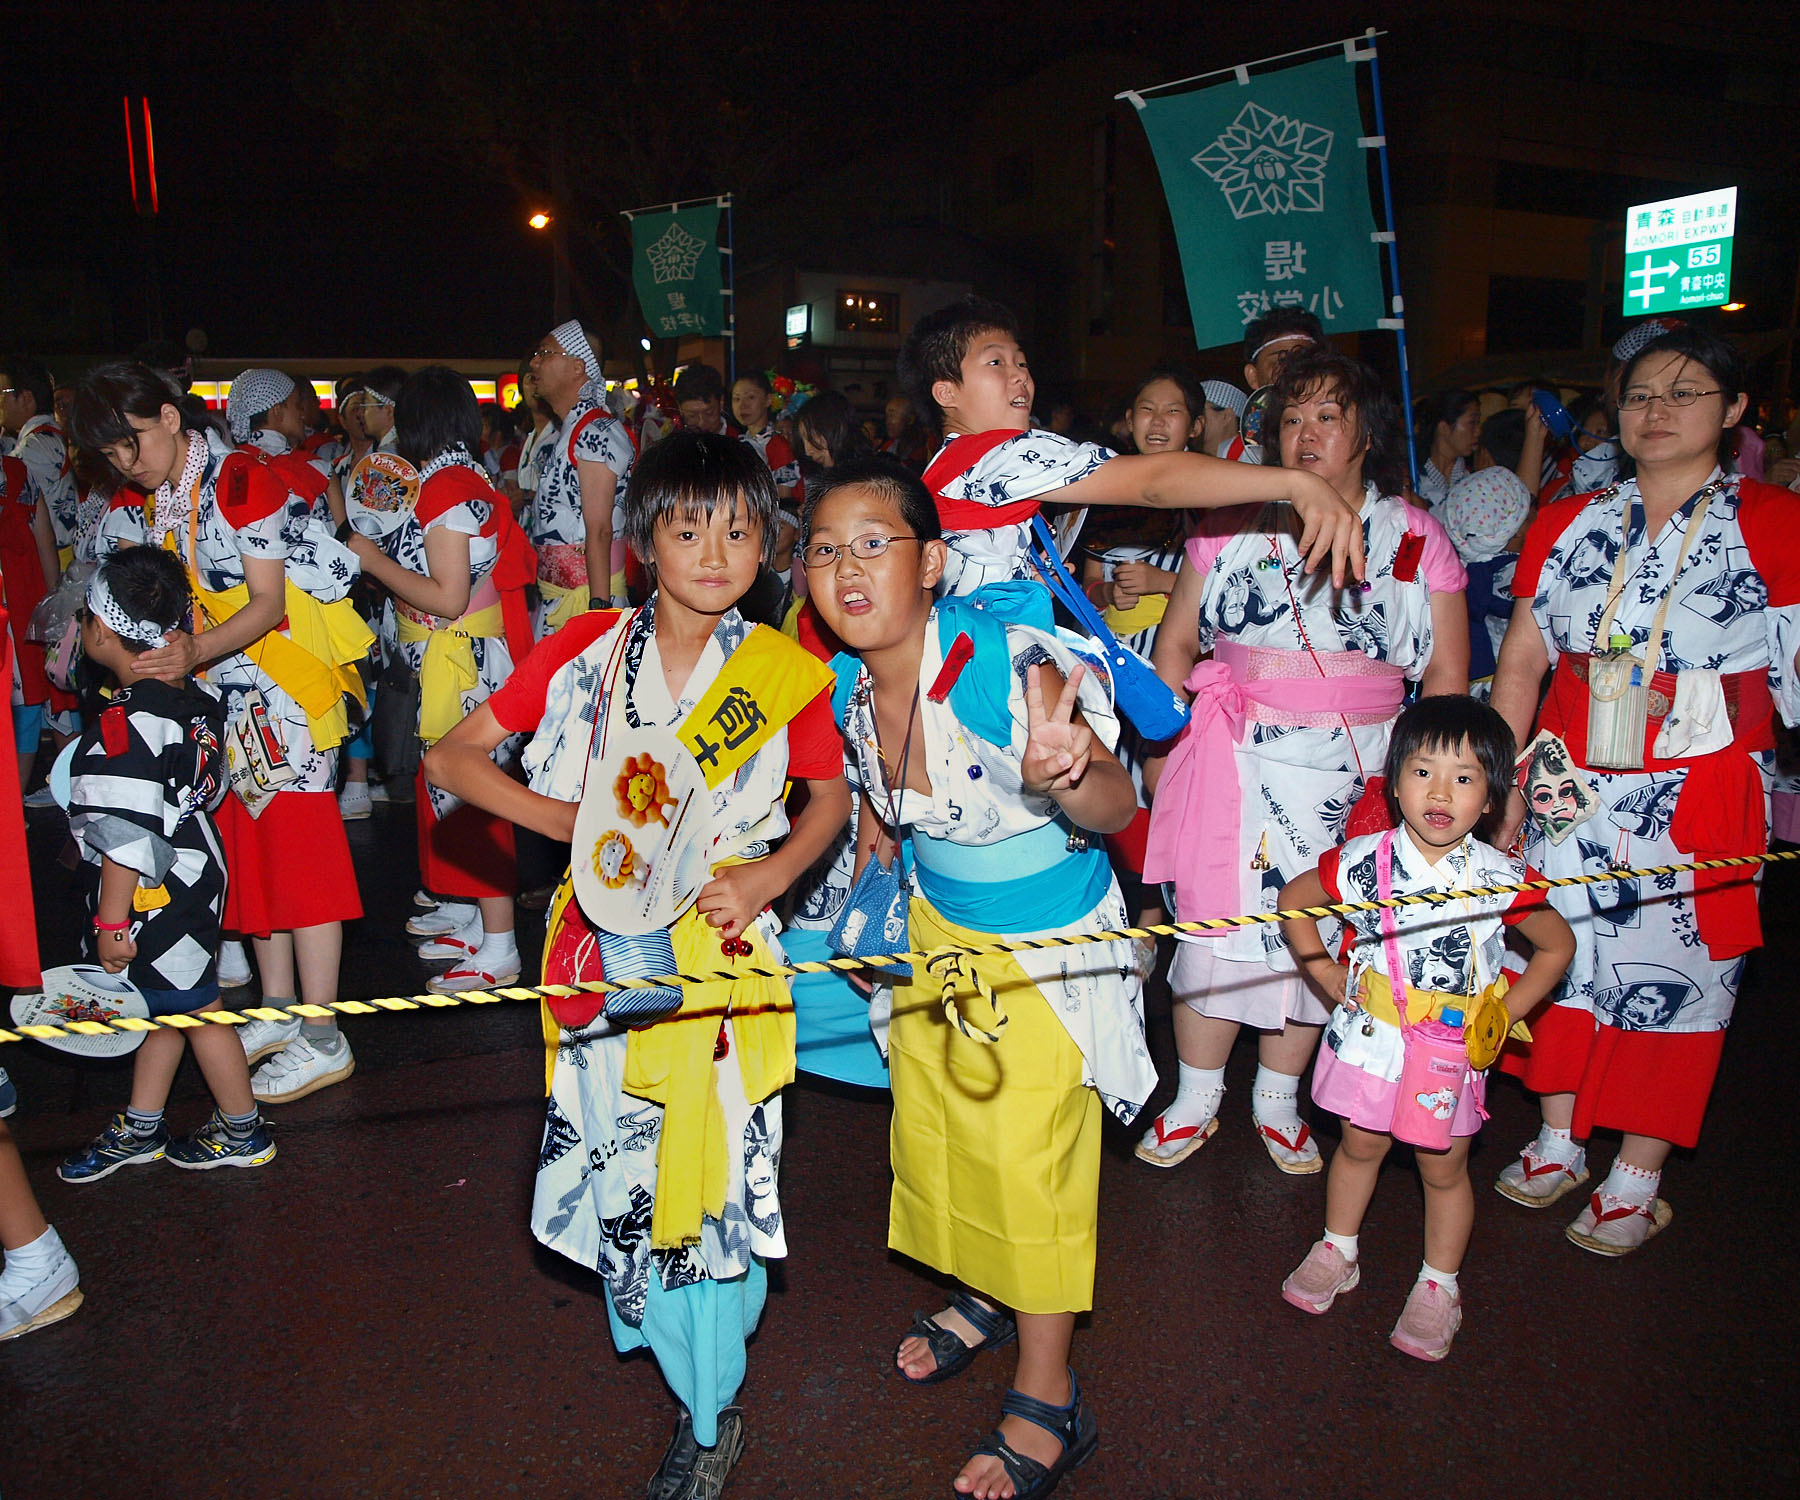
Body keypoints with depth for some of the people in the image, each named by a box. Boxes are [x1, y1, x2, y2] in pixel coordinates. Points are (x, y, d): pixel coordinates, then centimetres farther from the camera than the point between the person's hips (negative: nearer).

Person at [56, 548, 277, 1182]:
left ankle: (243, 1132, 24)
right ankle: (140, 1129, 35)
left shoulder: (121, 727, -26)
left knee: (194, 1009, 7)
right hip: (193, 877, 9)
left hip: (153, 902, -9)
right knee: (161, 1006, 19)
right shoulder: (195, 699, -1)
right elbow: (212, 788, 11)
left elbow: (126, 840, -25)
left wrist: (110, 923, -17)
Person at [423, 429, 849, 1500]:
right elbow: (452, 756, -1)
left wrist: (765, 877, -11)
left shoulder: (786, 672, -6)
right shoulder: (589, 647, -3)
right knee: (621, 1152, 13)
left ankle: (711, 1412, 27)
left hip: (720, 947, -2)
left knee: (709, 1163, 4)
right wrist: (571, 820, -15)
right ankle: (654, 1316, 45)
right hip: (607, 942, 2)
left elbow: (832, 796, 8)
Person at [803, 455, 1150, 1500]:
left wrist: (1066, 776, -57)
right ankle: (983, 1297, 50)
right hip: (936, 923, 7)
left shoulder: (1010, 664, -33)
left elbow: (1115, 807, -36)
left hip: (1049, 940, -6)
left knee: (1028, 1152, 3)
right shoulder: (847, 681, -13)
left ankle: (1049, 1400, 28)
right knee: (931, 1120, 21)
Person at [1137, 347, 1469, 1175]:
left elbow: (1447, 672, 4)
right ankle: (1195, 1100, 19)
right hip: (1236, 762, 0)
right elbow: (1176, 644, 8)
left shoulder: (1416, 537, 5)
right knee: (1216, 921, 0)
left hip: (1354, 773, 1)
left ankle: (1277, 1103, 28)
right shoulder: (1231, 525, 5)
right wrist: (1159, 746, 3)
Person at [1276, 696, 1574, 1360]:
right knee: (1360, 1146, 18)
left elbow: (1558, 944, 1)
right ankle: (1337, 1253, 38)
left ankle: (1439, 1286, 33)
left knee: (1443, 1169, 13)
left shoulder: (1501, 878, -15)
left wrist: (1504, 1013, -4)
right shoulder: (1364, 861, -15)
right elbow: (1293, 900, 1)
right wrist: (1330, 977, -2)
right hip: (1370, 1039, 1)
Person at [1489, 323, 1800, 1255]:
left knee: (1673, 971, 4)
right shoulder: (1567, 526, 7)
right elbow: (1520, 663, 6)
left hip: (1701, 800, -3)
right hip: (1573, 791, 3)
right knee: (1563, 951, 10)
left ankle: (1636, 1180, 19)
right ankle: (1558, 1142, 29)